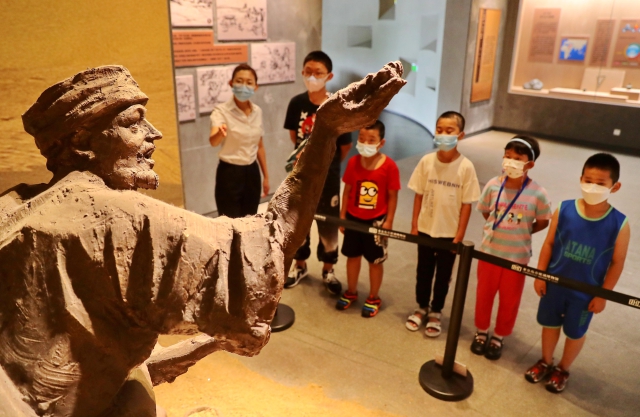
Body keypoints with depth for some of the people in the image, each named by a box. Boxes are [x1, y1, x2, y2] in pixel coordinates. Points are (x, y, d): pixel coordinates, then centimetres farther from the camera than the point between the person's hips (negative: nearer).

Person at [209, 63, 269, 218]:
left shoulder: (257, 111, 3)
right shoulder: (222, 110, -13)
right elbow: (213, 142, -31)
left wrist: (266, 176, 13)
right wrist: (220, 133, -54)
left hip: (252, 172, 5)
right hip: (229, 173, -5)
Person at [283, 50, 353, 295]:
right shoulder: (297, 103, -6)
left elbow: (345, 147, -5)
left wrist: (327, 165, 6)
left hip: (327, 177, -3)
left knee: (328, 224, 10)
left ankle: (328, 271, 31)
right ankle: (300, 265, 37)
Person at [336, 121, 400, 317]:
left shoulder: (389, 166, -16)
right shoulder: (353, 162, -7)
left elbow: (392, 196, -10)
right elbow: (347, 191, 0)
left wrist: (388, 221, -10)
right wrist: (342, 215, 2)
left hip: (376, 220, -3)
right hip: (353, 218, 3)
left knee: (375, 261, 11)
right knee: (352, 256, 18)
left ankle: (373, 298, 30)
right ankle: (351, 292, 38)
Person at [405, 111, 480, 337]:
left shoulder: (466, 167, -14)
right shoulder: (426, 161, -8)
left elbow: (466, 204, -10)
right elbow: (419, 195, -1)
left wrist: (460, 235, -10)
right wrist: (414, 225, -1)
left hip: (449, 232, -2)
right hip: (425, 228, 2)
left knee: (443, 275, 15)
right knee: (423, 271, 18)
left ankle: (436, 312, 34)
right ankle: (421, 307, 39)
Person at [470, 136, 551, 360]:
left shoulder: (538, 194, -17)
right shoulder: (493, 185, -11)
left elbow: (542, 222, -1)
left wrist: (521, 232, -3)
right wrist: (499, 229, 1)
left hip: (517, 256, -1)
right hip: (489, 250, 2)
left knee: (510, 300, 15)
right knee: (484, 293, 16)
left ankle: (499, 337, 37)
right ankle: (481, 331, 39)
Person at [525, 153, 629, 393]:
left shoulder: (619, 225, -18)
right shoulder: (564, 210, -14)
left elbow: (617, 263, -9)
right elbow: (549, 243, -5)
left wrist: (603, 295, -7)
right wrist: (540, 275, -4)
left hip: (586, 292, -1)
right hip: (554, 283, 1)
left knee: (575, 333, 18)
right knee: (550, 324, 20)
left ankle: (563, 370, 43)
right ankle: (545, 362, 45)